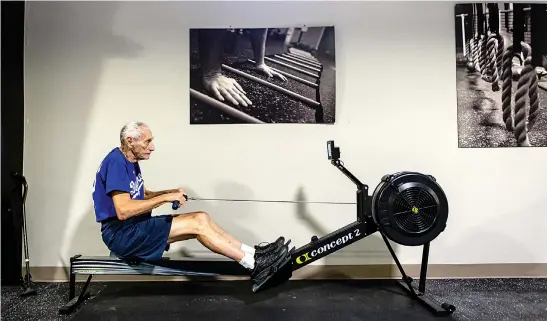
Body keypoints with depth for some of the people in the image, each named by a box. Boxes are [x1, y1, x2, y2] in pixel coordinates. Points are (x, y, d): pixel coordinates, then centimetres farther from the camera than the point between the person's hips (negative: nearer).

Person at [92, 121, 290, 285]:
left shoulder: (129, 162, 13)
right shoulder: (116, 162, -18)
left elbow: (142, 195, 20)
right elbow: (123, 211, -27)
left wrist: (169, 193, 2)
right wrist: (165, 198, -23)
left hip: (134, 227, 9)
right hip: (120, 233, -9)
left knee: (201, 218, -3)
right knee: (197, 223, -18)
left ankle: (252, 253, -2)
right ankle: (254, 265, -13)